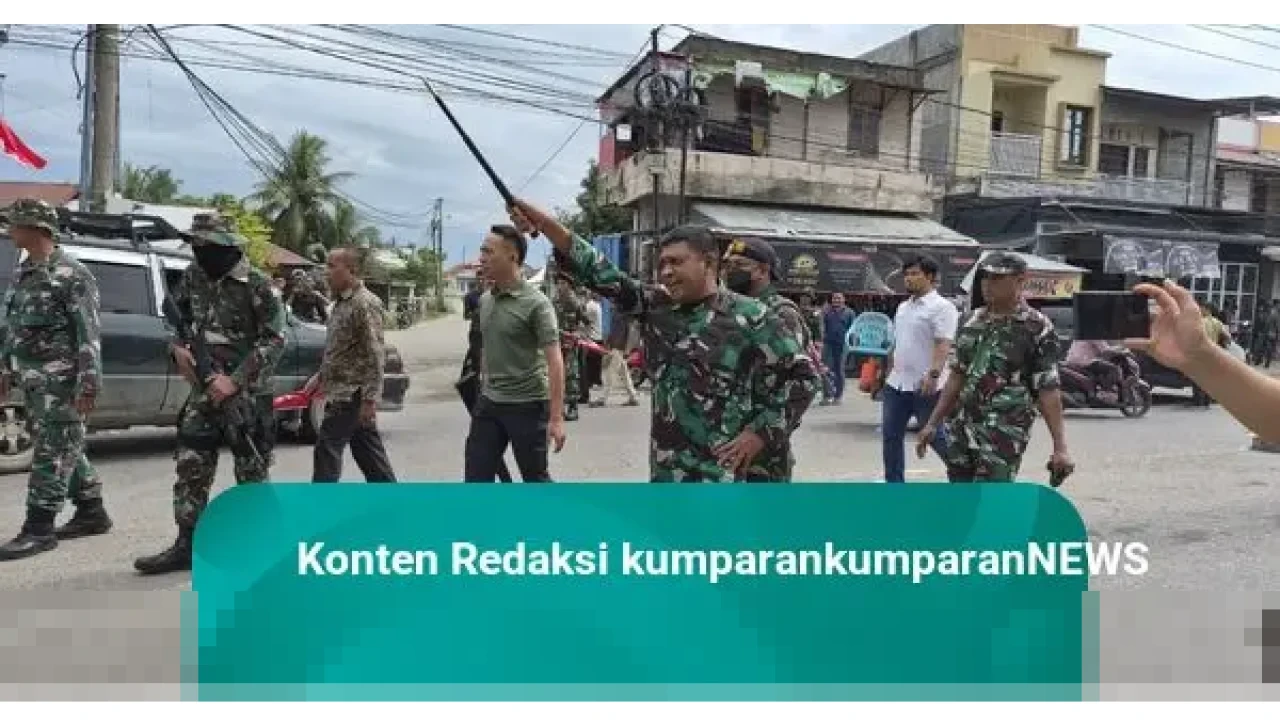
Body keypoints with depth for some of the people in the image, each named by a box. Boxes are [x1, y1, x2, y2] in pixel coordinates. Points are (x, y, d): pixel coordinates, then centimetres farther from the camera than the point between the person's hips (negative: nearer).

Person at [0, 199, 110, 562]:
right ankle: (92, 513, 24)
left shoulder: (71, 274, -12)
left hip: (60, 380, -9)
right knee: (66, 449, 14)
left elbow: (89, 332, -15)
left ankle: (38, 529, 0)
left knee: (51, 453, -5)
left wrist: (89, 382, -19)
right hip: (31, 379, 9)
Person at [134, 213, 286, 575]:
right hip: (204, 388, 6)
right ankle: (187, 545, 14)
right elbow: (175, 316, 20)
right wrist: (178, 347, -2)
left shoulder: (257, 284, -12)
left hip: (248, 391, -5)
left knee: (252, 471, 4)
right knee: (190, 468, 5)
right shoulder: (193, 276, 6)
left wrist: (235, 381, -20)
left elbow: (274, 340, -14)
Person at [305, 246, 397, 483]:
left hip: (351, 395, -9)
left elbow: (375, 355, -21)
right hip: (341, 392, 9)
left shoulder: (366, 304, -16)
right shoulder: (341, 302, 14)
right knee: (369, 451, 12)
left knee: (327, 450, -5)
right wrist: (320, 377, 20)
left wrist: (370, 398, -23)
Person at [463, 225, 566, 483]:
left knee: (535, 477, 7)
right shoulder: (485, 300, 8)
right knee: (476, 477, 7)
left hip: (527, 405, -6)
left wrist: (556, 417, -21)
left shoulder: (536, 303, -13)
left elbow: (554, 360, -17)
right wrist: (483, 393, 16)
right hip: (488, 404, 6)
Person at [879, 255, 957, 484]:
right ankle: (894, 483, 21)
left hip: (925, 386, -8)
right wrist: (889, 373, 21)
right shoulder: (903, 307, 15)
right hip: (896, 384, 8)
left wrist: (933, 375, -32)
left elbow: (943, 345, -21)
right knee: (890, 437, 10)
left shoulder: (941, 307, -11)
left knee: (936, 437, 1)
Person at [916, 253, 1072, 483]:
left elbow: (1049, 391, -10)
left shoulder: (1038, 328, -6)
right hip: (961, 430, 6)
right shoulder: (970, 321, 11)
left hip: (1005, 436, -6)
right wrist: (933, 423, 14)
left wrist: (1060, 447, -15)